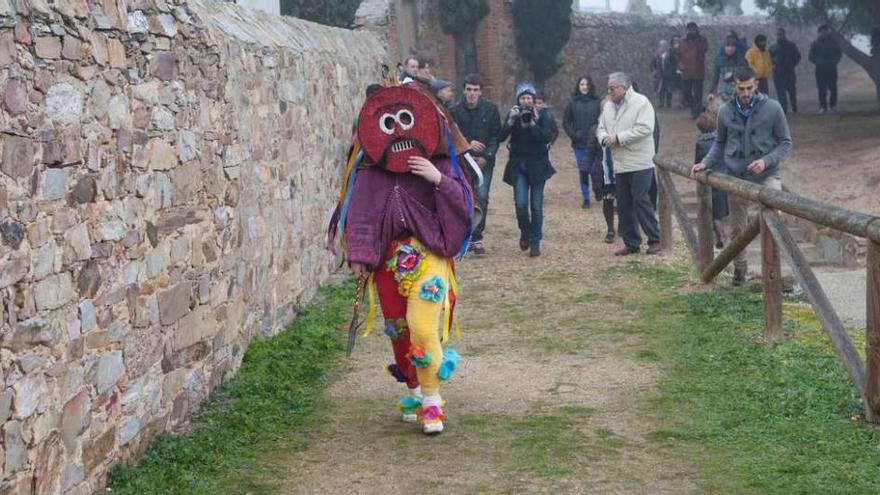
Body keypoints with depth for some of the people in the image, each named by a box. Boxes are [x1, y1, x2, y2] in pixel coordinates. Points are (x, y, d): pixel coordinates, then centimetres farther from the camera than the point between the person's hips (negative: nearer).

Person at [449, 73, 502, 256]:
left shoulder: (491, 109, -1)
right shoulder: (455, 110, -1)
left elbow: (496, 135, 0)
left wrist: (486, 156, -10)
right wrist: (468, 143, -16)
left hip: (484, 162, -1)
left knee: (482, 198, -8)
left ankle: (477, 238, -2)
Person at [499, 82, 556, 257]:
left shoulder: (542, 115, -1)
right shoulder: (512, 114, 3)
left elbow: (547, 137, -13)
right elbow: (501, 138, -7)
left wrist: (532, 124, -23)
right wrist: (511, 121, -19)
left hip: (537, 164, -1)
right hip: (518, 165, 1)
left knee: (536, 206, 0)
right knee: (521, 204, -10)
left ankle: (535, 243, 9)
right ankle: (525, 233, 17)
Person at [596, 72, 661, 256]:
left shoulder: (641, 102, -8)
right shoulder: (608, 106, 14)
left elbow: (644, 128, -19)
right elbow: (600, 127, 19)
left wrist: (618, 138, -19)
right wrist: (604, 137, -6)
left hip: (640, 163, -7)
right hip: (619, 164, 7)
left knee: (641, 200, -9)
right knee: (624, 204, 8)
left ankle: (654, 240, 1)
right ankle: (631, 243, 16)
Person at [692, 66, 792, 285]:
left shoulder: (772, 108, -5)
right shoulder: (725, 112, 2)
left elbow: (785, 142, 0)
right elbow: (720, 143, 17)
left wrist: (766, 161, -15)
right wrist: (706, 162, 2)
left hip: (766, 174, -3)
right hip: (736, 176, 3)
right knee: (738, 228, 11)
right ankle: (739, 268, 30)